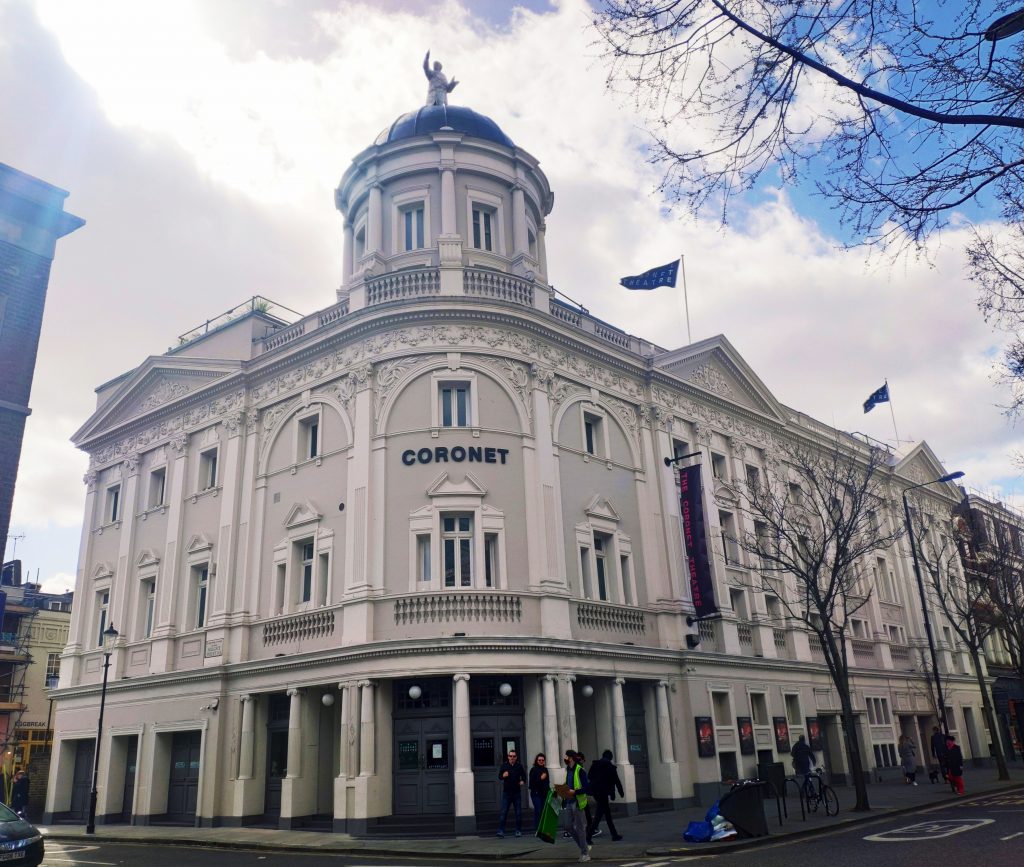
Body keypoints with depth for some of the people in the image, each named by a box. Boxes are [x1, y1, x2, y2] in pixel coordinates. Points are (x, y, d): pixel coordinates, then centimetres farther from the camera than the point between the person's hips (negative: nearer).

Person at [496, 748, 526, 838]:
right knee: (503, 812, -6)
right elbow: (499, 776, -3)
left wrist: (523, 781, -8)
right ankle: (501, 830, -5)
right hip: (506, 792, -1)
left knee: (518, 813, 4)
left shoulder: (519, 766, 3)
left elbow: (523, 776, 13)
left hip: (517, 793, 1)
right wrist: (503, 775, -25)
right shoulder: (504, 765, 2)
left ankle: (518, 830, 14)